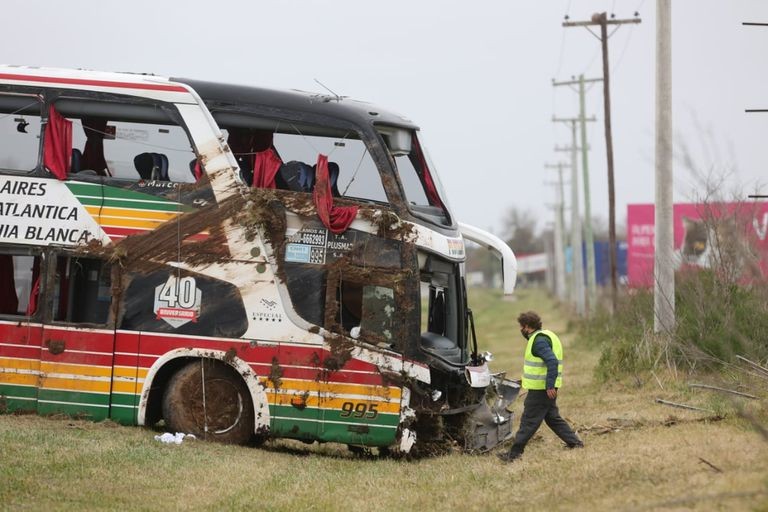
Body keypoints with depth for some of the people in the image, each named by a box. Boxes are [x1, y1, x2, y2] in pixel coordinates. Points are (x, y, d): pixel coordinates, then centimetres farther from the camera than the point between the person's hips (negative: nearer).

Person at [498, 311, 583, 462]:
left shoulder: (539, 340, -17)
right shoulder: (545, 336, 15)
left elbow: (552, 362, -27)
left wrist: (550, 386, -27)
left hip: (541, 389, -10)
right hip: (548, 387, 10)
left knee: (528, 421, -5)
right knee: (552, 418, 18)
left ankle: (514, 453, -2)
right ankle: (574, 442, 20)